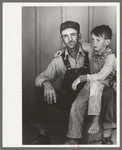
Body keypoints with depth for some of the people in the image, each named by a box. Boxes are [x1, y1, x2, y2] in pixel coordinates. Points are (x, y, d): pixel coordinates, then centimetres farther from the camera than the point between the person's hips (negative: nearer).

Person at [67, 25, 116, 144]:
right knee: (76, 105, -14)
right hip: (91, 84, 6)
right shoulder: (93, 52, 5)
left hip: (105, 86, -6)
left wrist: (81, 78, -28)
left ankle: (96, 120, -35)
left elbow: (101, 76, -28)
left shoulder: (110, 57, -15)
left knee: (94, 83, -40)